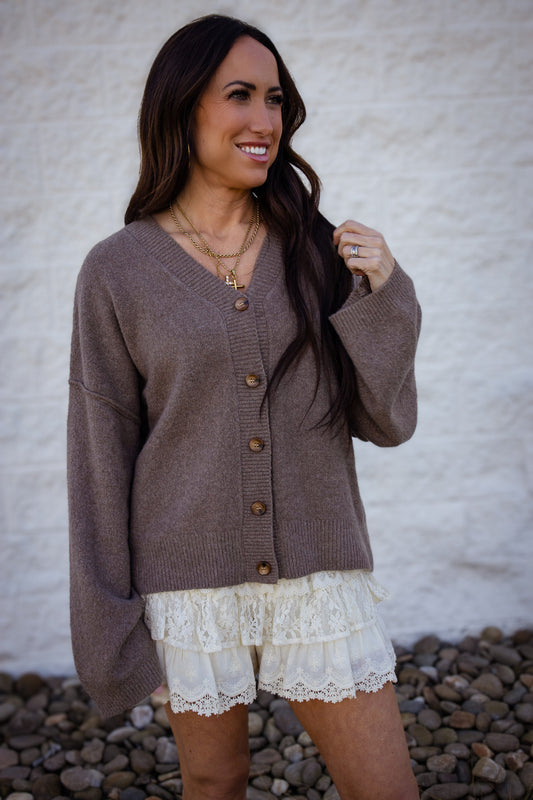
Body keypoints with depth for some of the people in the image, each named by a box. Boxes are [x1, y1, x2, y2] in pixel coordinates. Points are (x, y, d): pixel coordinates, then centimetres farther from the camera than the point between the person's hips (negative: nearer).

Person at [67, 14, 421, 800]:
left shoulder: (315, 246, -1)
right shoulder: (118, 272, -7)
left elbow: (386, 422, 0)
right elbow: (101, 452, -3)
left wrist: (382, 296, -15)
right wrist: (105, 623, -3)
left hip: (319, 572, 2)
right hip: (190, 579, -1)